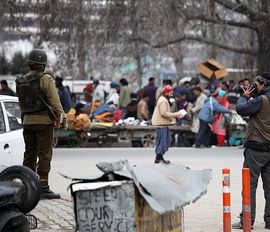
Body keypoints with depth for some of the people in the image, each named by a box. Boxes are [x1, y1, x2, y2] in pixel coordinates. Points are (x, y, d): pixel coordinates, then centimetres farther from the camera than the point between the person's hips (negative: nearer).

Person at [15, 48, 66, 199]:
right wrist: (60, 116, -2)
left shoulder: (21, 82, 10)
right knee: (45, 154, -5)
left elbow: (23, 103, 8)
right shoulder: (45, 79, -10)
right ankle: (44, 188, -9)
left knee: (30, 154, 11)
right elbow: (54, 100, -14)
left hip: (27, 121, 6)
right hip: (44, 120, -6)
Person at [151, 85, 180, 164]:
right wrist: (174, 115, -17)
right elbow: (164, 113, -23)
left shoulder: (164, 100, 17)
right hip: (161, 124, -11)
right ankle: (158, 158, 0)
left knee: (168, 139, 14)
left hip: (163, 123, 11)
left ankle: (160, 157, 18)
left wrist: (173, 115, 11)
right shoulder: (163, 101, -17)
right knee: (162, 141, -5)